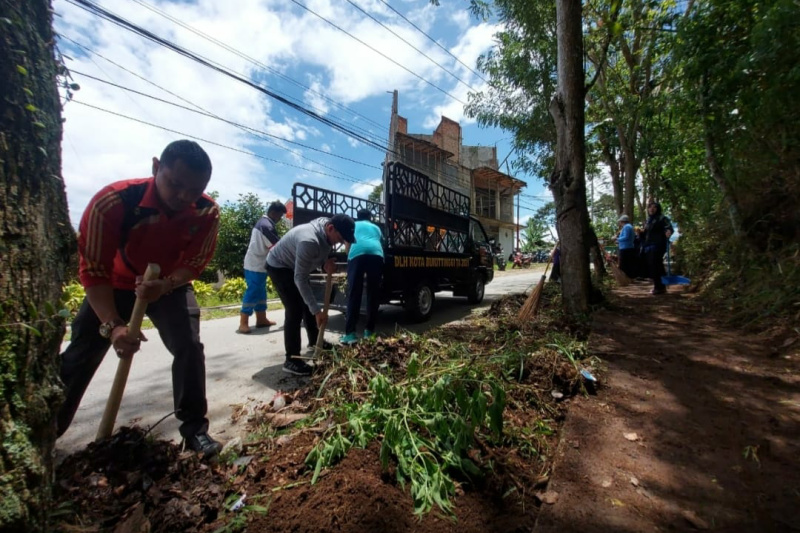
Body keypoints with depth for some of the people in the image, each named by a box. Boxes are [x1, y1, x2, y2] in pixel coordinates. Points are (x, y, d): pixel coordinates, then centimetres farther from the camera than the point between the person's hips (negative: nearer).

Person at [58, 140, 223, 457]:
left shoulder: (207, 213, -25)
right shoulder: (112, 201, -31)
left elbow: (194, 264, -17)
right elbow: (94, 271, -26)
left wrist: (165, 285, -38)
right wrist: (112, 325, -36)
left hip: (171, 286, 1)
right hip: (115, 285, 0)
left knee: (189, 346, -14)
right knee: (79, 355, 5)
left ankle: (194, 427, -2)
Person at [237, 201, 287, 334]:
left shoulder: (262, 222, 15)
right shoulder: (267, 226, -18)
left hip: (255, 264, 10)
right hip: (257, 266, -10)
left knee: (260, 292, 14)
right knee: (253, 293, -6)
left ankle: (261, 319, 21)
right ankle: (243, 323, -1)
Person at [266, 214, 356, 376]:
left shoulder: (326, 232, -14)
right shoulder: (309, 240, -41)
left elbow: (320, 253, 5)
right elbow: (300, 279, -39)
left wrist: (326, 262, -20)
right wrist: (317, 310, -39)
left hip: (295, 265, 9)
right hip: (279, 267, -9)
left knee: (308, 304, 16)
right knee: (295, 310, -15)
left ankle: (314, 341, 34)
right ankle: (291, 360, -7)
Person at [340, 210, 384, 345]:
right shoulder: (376, 227, 35)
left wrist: (349, 258, 49)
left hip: (358, 254, -2)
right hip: (376, 255, 2)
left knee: (354, 295, -2)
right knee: (373, 295, 9)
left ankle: (350, 333, -6)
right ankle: (369, 331, 12)